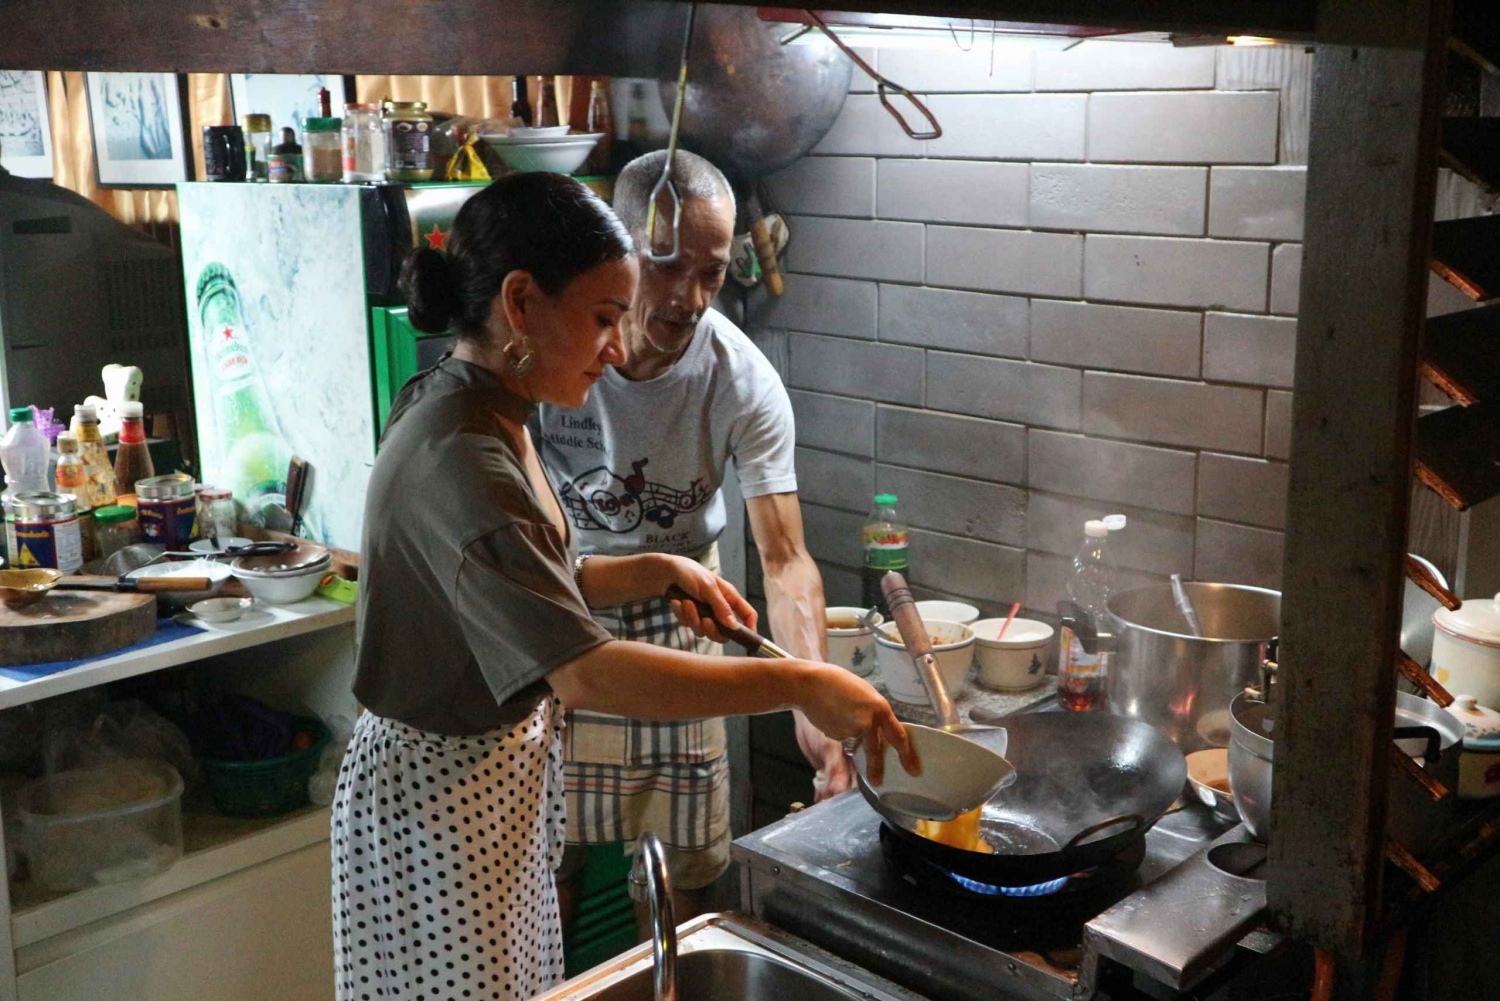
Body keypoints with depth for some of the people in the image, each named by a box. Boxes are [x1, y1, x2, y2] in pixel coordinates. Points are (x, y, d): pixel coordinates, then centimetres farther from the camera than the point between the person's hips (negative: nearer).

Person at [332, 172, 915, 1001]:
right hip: (442, 797, -9)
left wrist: (658, 572, -1)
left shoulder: (472, 413, 2)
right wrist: (801, 686, -31)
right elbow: (583, 674, -35)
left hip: (496, 770, 9)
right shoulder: (460, 457, -28)